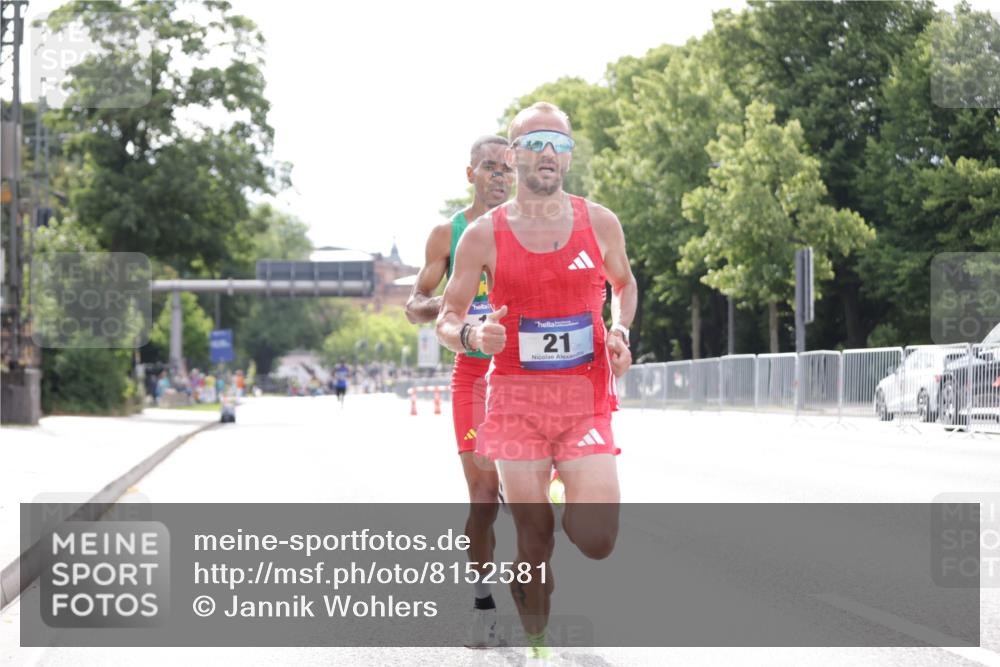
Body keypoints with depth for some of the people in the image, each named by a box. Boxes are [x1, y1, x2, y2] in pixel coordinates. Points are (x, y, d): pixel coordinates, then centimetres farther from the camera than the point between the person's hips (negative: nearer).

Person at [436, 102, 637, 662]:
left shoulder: (600, 223, 3)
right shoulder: (484, 235, -2)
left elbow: (623, 284, 22)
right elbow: (447, 318, 4)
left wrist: (620, 333, 3)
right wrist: (471, 336, -19)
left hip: (586, 401, 1)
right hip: (517, 403, -1)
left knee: (597, 542, -12)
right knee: (534, 541, 1)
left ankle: (571, 509, 25)